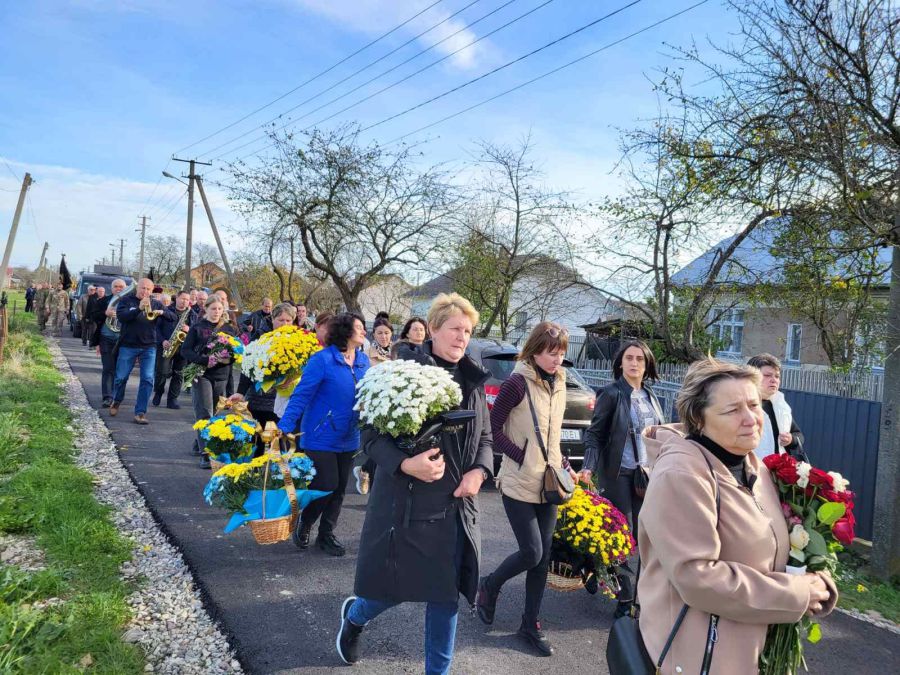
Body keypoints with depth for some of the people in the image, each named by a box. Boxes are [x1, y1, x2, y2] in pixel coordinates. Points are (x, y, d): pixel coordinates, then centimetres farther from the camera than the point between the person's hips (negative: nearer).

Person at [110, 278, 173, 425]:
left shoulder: (156, 304, 10)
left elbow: (173, 316, 5)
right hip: (128, 346, -1)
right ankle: (116, 401, 36)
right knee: (121, 377, 7)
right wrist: (139, 309, -27)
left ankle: (140, 413, -2)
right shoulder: (126, 301, 2)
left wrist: (161, 312, -16)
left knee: (147, 379, -8)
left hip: (149, 347, 1)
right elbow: (120, 316, -14)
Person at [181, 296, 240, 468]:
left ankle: (199, 444, 28)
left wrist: (229, 358, -11)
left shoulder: (229, 328, 10)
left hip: (221, 376, 3)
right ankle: (205, 453, -12)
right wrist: (204, 359, -18)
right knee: (204, 414, -10)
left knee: (214, 413, 10)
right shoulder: (197, 327, 3)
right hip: (201, 374, -3)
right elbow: (185, 350, -3)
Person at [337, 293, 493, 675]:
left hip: (457, 506, 5)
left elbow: (485, 438, 15)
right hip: (406, 502, -5)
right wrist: (405, 464, -27)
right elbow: (372, 435, -11)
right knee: (396, 587, 8)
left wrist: (479, 471, -5)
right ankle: (354, 615, 43)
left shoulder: (473, 382, 8)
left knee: (446, 596, 10)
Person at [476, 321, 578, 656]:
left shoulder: (558, 384, 7)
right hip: (519, 484, -6)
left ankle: (531, 624, 25)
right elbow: (492, 429, -13)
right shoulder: (517, 383, -14)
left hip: (548, 484, 6)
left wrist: (564, 465, 5)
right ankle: (489, 585, 25)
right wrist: (524, 458, -17)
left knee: (543, 557, 10)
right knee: (531, 553, -4)